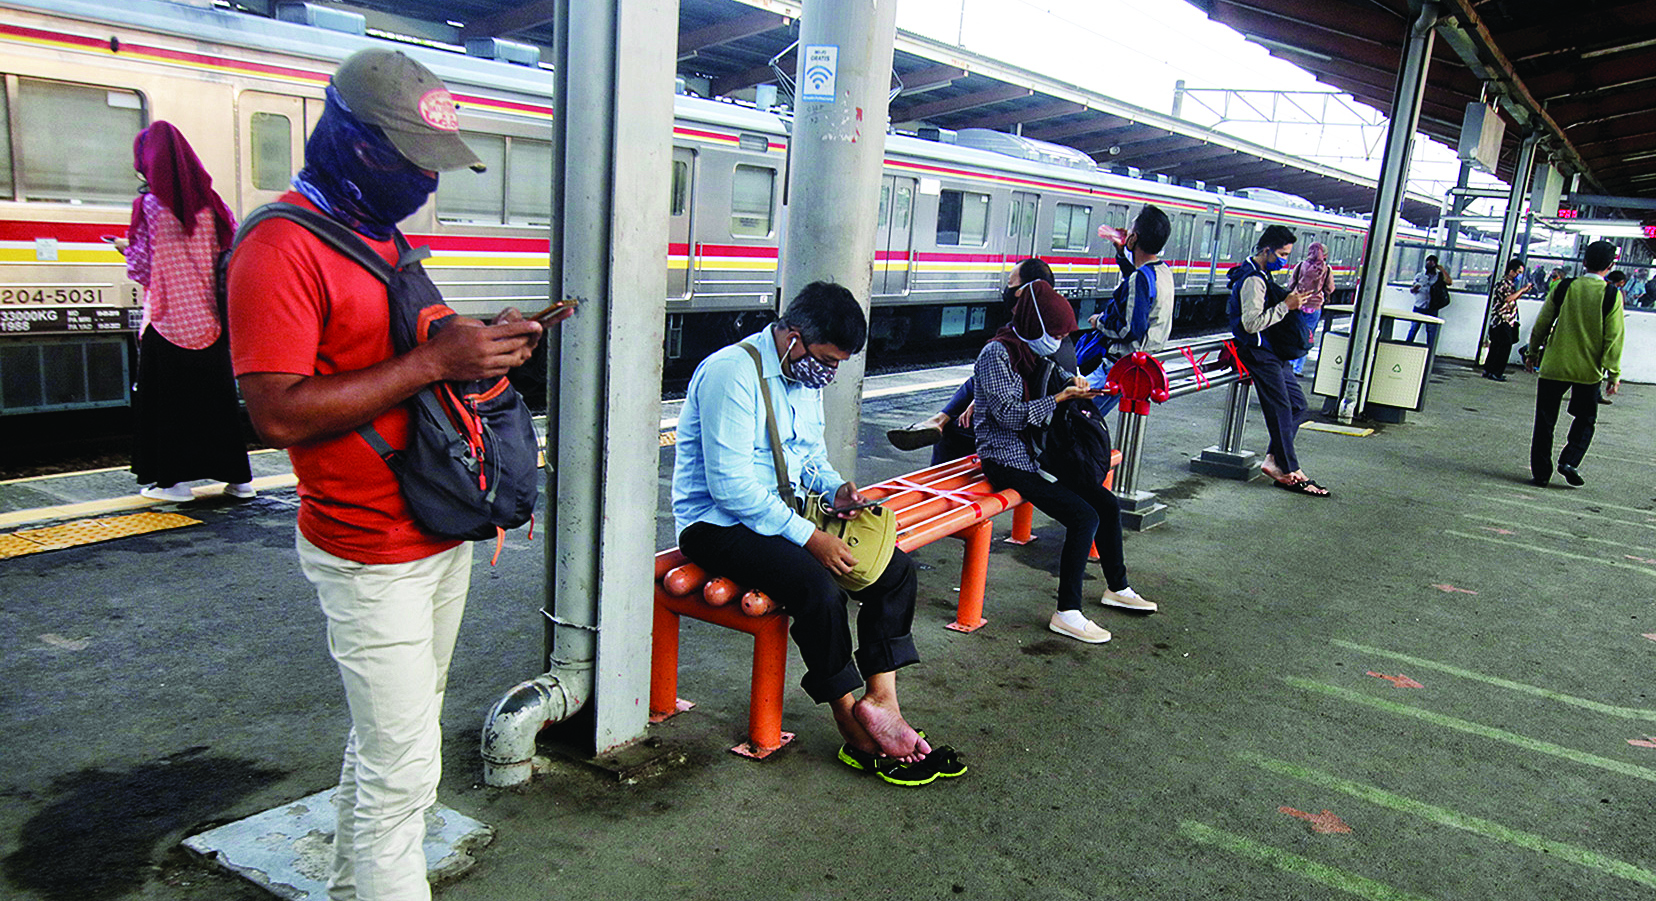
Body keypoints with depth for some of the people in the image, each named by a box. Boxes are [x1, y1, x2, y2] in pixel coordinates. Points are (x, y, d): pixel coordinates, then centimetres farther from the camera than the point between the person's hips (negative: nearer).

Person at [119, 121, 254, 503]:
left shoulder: (149, 206, -9)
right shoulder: (211, 203, 2)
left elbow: (142, 270, -7)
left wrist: (126, 249, 11)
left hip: (168, 323, -4)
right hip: (210, 323, 4)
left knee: (165, 400, 7)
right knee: (218, 396, 11)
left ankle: (171, 479, 10)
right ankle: (238, 476, 14)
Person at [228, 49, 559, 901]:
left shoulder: (383, 233, 14)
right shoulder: (280, 247, -16)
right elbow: (280, 414, -23)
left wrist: (485, 344, 3)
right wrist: (432, 361, -25)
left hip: (441, 537, 9)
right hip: (372, 557, -9)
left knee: (384, 740, 20)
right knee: (403, 768, -3)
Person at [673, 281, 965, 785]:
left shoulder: (807, 377, 8)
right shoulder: (732, 373, -20)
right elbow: (730, 485, -26)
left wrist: (835, 487, 0)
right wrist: (809, 537, -27)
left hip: (783, 515, 9)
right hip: (717, 525, -9)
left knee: (895, 570, -5)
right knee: (819, 588, -31)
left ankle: (880, 700, -5)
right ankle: (855, 734, -14)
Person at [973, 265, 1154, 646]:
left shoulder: (1036, 352, 9)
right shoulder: (996, 354, -16)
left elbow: (1054, 371, 31)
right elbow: (1010, 415, -23)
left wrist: (1071, 380, 8)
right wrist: (1061, 397, -19)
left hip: (1039, 453, 10)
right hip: (1007, 460, -10)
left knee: (1107, 504, 10)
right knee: (1084, 517, -21)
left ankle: (1117, 588, 29)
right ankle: (1067, 613, -12)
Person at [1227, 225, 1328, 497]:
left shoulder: (1260, 275, 15)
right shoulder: (1253, 279, -18)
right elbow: (1251, 323, -26)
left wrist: (1294, 302, 8)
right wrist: (1286, 306, -22)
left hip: (1271, 352, 11)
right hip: (1259, 354, -11)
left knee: (1297, 404, 11)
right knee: (1281, 411, -7)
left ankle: (1274, 461, 12)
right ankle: (1290, 473, 0)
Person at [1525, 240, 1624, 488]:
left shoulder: (1563, 288, -3)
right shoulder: (1612, 295, -6)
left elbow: (1541, 324, 3)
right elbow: (1614, 338, -6)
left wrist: (1533, 353, 18)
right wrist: (1614, 373, -1)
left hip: (1554, 365, 0)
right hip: (1589, 370, 0)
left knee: (1545, 420, 7)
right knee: (1585, 419, 18)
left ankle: (1540, 472, 7)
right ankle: (1570, 460, -1)